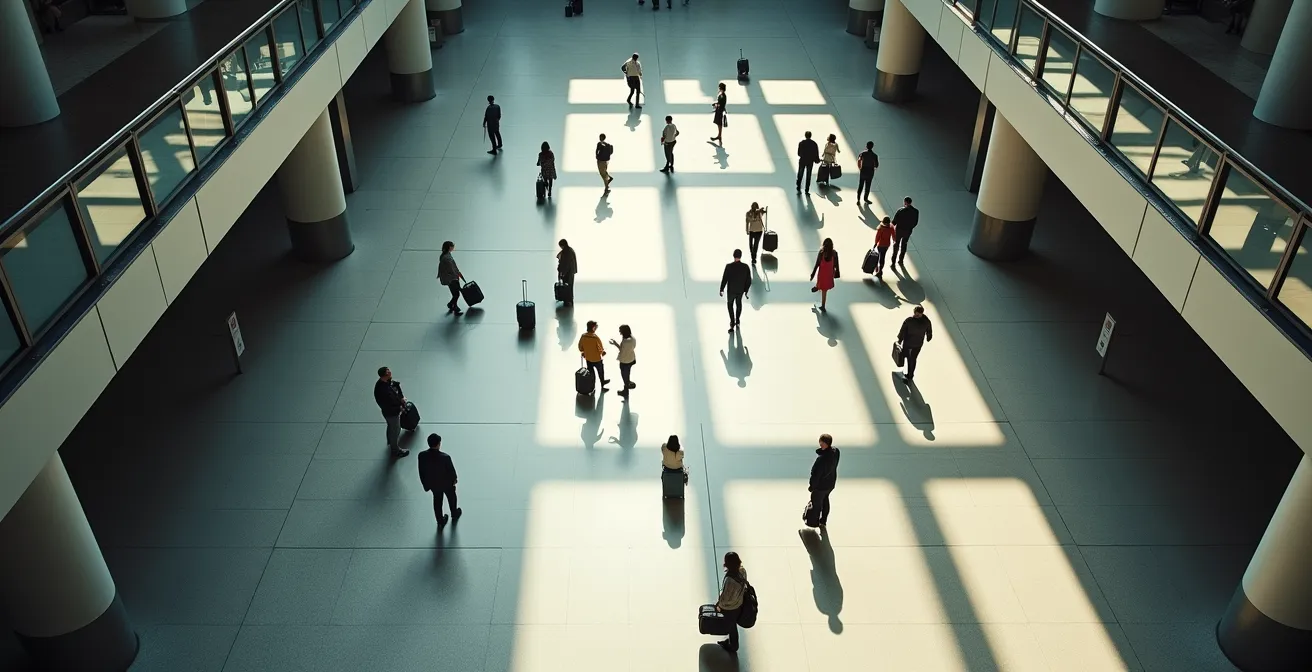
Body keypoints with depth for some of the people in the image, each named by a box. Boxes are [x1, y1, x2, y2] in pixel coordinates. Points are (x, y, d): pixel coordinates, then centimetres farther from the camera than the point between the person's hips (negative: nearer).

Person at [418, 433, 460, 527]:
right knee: (451, 498, 29)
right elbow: (451, 470, -19)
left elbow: (421, 472, -10)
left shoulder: (422, 456, -25)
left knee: (437, 501, 27)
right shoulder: (445, 457, -36)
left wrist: (425, 484, 8)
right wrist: (454, 479, 4)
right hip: (446, 483, -2)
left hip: (433, 484, 3)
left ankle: (440, 522, 43)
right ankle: (454, 514, 56)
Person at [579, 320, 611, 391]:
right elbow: (601, 349, -21)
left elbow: (580, 348, -1)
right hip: (597, 359, -4)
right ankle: (602, 387, 34)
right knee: (601, 373, 18)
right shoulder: (596, 338, -29)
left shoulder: (583, 336, -13)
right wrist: (603, 352, 1)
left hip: (588, 358, 4)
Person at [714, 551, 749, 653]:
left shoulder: (730, 580, -42)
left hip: (730, 608, -6)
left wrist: (718, 605, -10)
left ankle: (733, 647, 47)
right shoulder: (742, 570, -19)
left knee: (731, 626, 21)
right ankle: (730, 641, 56)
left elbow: (725, 599, -30)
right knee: (731, 625, 31)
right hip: (738, 603, 6)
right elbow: (744, 584, 1)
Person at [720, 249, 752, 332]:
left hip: (731, 290, -2)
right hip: (741, 290, 3)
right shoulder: (746, 267, -15)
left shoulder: (729, 266, -23)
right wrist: (746, 290, 7)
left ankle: (732, 323, 5)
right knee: (739, 304, 26)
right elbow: (749, 280, -8)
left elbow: (724, 279, -19)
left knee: (730, 305, 17)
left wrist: (721, 289, -5)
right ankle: (737, 321, 39)